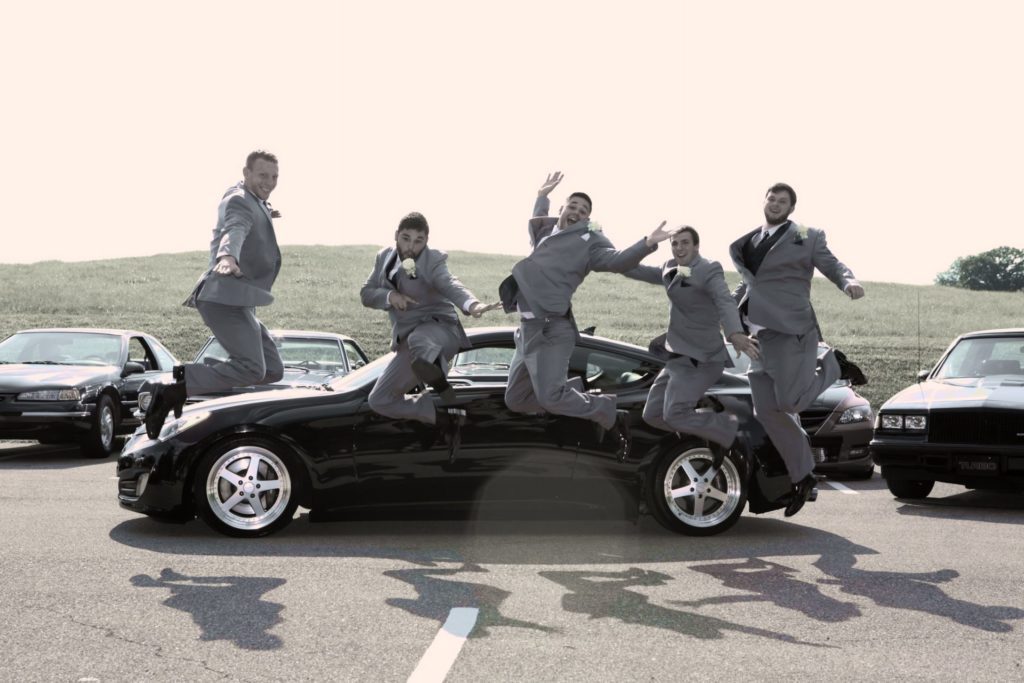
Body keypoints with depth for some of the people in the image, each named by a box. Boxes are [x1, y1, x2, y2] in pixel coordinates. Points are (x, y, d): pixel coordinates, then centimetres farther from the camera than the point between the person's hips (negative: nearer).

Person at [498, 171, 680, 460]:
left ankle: (609, 415, -3)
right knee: (516, 400, 11)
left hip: (550, 329, -8)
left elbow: (616, 261, -19)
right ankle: (575, 394, 24)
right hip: (527, 327, 8)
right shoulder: (546, 232, 20)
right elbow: (536, 221, 47)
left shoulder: (588, 241, 0)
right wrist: (543, 195, 39)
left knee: (550, 396, -24)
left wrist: (646, 244, -34)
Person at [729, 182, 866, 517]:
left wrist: (849, 281, -24)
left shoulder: (807, 237, 3)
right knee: (767, 411, 2)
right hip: (759, 335, 6)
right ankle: (802, 476, 16)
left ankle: (831, 364, 15)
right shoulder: (746, 242, 18)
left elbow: (833, 266, -3)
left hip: (791, 331, -6)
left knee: (789, 402, -13)